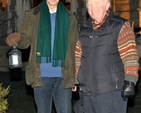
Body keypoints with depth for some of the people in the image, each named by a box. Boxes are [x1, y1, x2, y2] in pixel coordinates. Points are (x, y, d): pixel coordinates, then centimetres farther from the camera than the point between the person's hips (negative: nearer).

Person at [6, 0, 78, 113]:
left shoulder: (69, 17, 8)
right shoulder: (34, 15, 7)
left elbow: (74, 47, 7)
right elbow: (26, 39, 2)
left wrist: (75, 77, 3)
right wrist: (15, 38, -23)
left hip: (63, 75, 0)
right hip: (41, 75, 0)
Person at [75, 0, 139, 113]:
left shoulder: (121, 26, -3)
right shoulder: (83, 30, 14)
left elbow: (130, 57, -8)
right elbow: (78, 59, 18)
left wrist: (130, 82, -16)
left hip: (111, 93, -6)